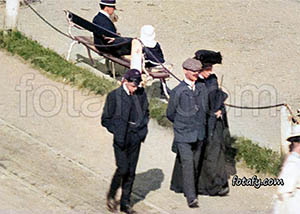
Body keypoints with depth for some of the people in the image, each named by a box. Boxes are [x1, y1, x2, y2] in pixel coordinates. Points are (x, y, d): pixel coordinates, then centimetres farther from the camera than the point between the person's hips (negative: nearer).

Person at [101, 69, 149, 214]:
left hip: (135, 137, 4)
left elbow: (145, 112, 20)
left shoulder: (141, 94, 3)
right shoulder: (114, 96, -8)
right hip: (121, 138, -4)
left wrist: (143, 128, 5)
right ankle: (111, 195, 13)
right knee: (123, 169, -12)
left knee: (131, 171, 6)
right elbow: (105, 119, -2)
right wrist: (117, 132, -13)